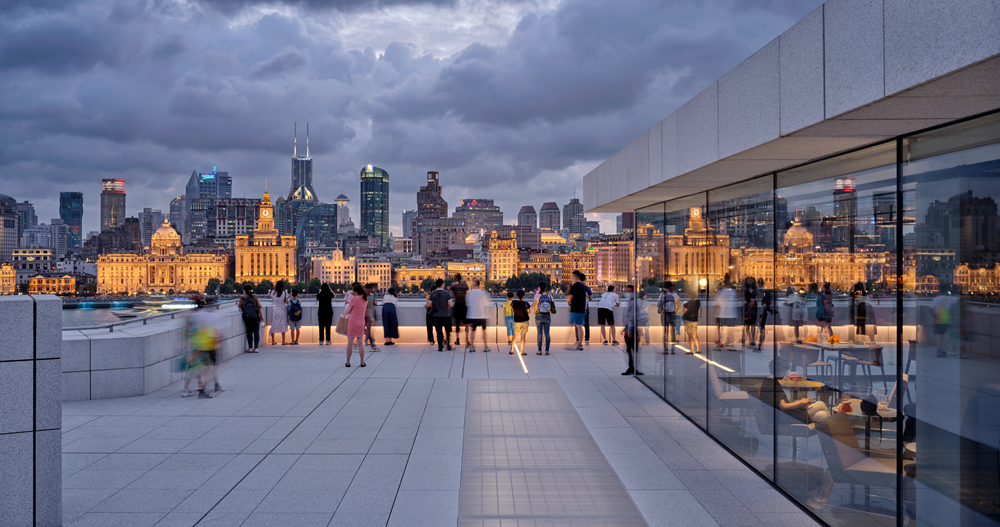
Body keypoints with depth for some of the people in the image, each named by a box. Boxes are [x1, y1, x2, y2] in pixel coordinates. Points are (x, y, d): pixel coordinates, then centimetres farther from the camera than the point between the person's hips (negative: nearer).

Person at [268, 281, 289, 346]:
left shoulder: (273, 292, -4)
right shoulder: (285, 293, -10)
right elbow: (286, 302, -5)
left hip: (275, 310, 2)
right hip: (282, 310, -2)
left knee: (273, 325, 10)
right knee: (283, 325, 1)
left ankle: (273, 341, 14)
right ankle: (283, 341, -1)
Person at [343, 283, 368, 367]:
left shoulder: (354, 299, -16)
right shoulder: (366, 299, 1)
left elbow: (346, 312, -10)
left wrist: (345, 309, 13)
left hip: (352, 322, -5)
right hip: (361, 323, 5)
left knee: (350, 343, 4)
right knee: (360, 343, 9)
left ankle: (348, 363, 11)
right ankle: (362, 362, 9)